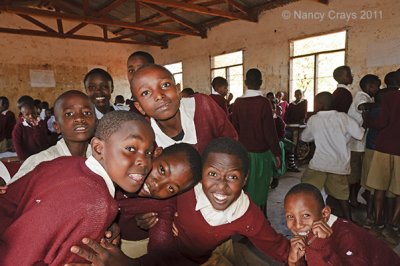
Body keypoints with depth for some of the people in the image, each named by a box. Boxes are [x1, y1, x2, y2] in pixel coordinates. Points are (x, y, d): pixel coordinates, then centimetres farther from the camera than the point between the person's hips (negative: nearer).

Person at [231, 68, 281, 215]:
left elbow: (234, 128, 4)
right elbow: (270, 131, -14)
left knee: (243, 189, 16)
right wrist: (277, 153, -4)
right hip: (261, 153, -4)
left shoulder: (238, 102, -3)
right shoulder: (264, 102, -14)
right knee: (259, 189, 9)